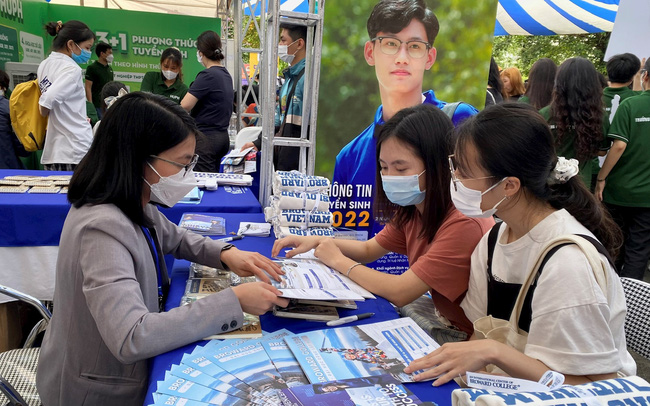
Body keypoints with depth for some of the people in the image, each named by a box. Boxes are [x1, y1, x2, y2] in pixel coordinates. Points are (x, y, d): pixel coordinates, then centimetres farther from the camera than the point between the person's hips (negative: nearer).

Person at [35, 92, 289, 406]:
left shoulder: (134, 205, -5)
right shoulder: (102, 229, -32)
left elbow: (174, 237, 14)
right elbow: (131, 339, -38)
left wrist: (225, 254, -6)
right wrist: (233, 301, -35)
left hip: (131, 361, 8)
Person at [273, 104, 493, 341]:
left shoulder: (464, 223, -29)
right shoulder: (411, 210, -1)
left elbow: (399, 293, -28)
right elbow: (369, 250, 12)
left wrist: (338, 260, -14)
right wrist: (318, 241, -6)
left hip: (471, 337, -7)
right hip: (444, 322, 7)